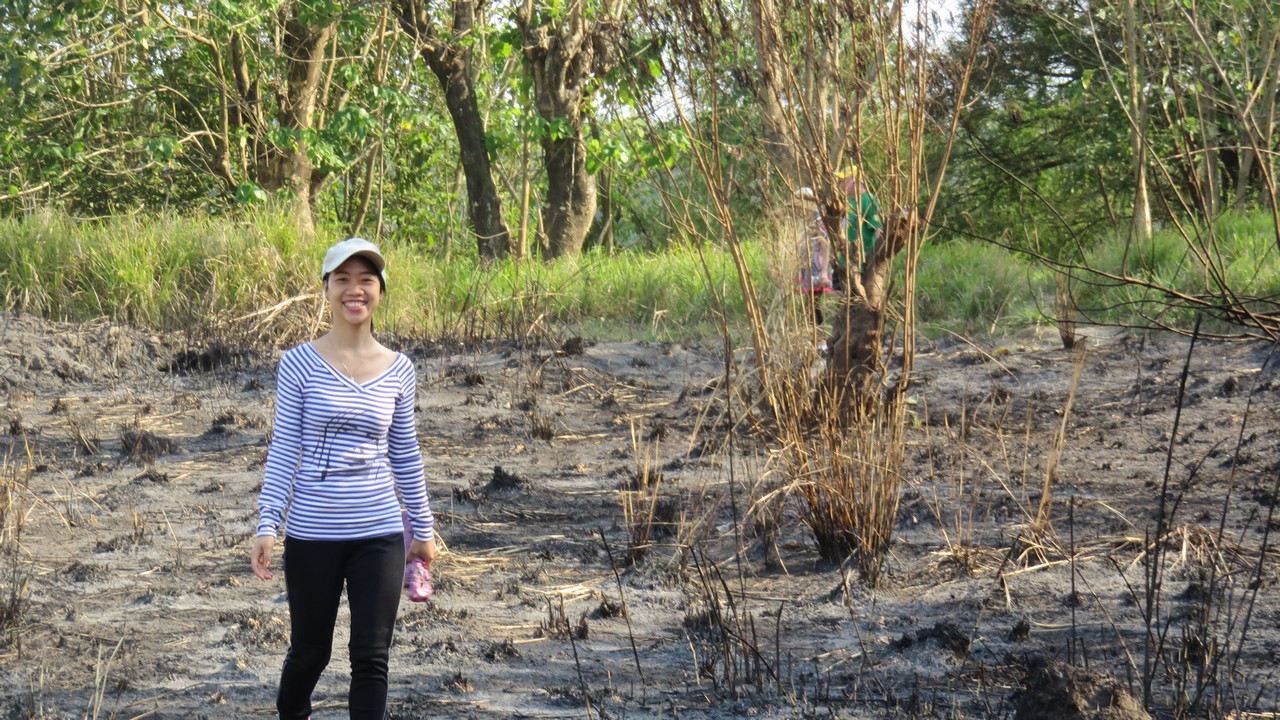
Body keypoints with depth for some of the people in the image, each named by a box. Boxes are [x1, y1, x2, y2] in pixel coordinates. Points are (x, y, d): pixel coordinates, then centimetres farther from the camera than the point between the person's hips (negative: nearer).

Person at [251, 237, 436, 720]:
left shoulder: (399, 371, 2)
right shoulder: (300, 364, -5)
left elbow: (405, 454, 10)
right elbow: (284, 450, -4)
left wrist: (423, 528, 14)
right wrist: (268, 525, -11)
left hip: (379, 533, 1)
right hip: (312, 534, -1)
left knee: (372, 658, -1)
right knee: (310, 650, 13)